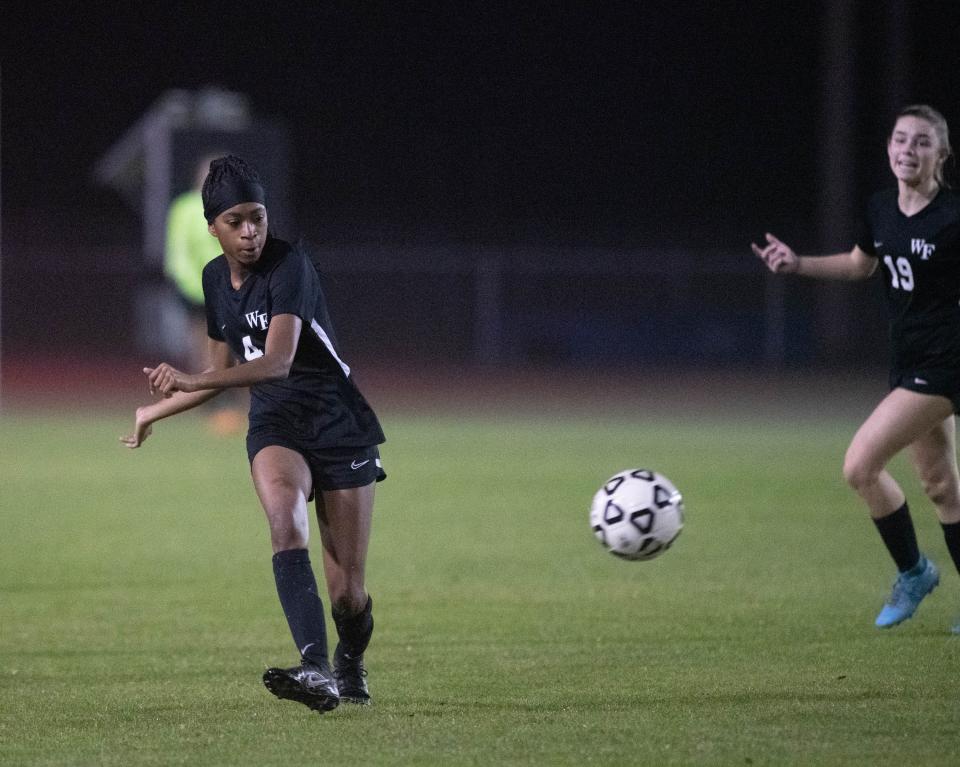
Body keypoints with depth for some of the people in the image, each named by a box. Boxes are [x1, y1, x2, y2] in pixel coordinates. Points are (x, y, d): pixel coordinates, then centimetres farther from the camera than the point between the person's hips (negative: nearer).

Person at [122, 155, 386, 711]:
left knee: (348, 592, -4)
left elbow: (277, 362, -30)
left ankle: (351, 666, 32)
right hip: (276, 426, 5)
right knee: (286, 518, -31)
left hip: (341, 429, -4)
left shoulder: (290, 266, -16)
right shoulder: (216, 278, 7)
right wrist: (155, 412, 28)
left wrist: (189, 381, -40)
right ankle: (315, 670, -44)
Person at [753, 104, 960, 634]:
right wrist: (797, 264, 13)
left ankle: (912, 571, 6)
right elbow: (860, 264, 24)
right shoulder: (880, 211, 5)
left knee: (860, 466, -13)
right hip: (908, 364, 8)